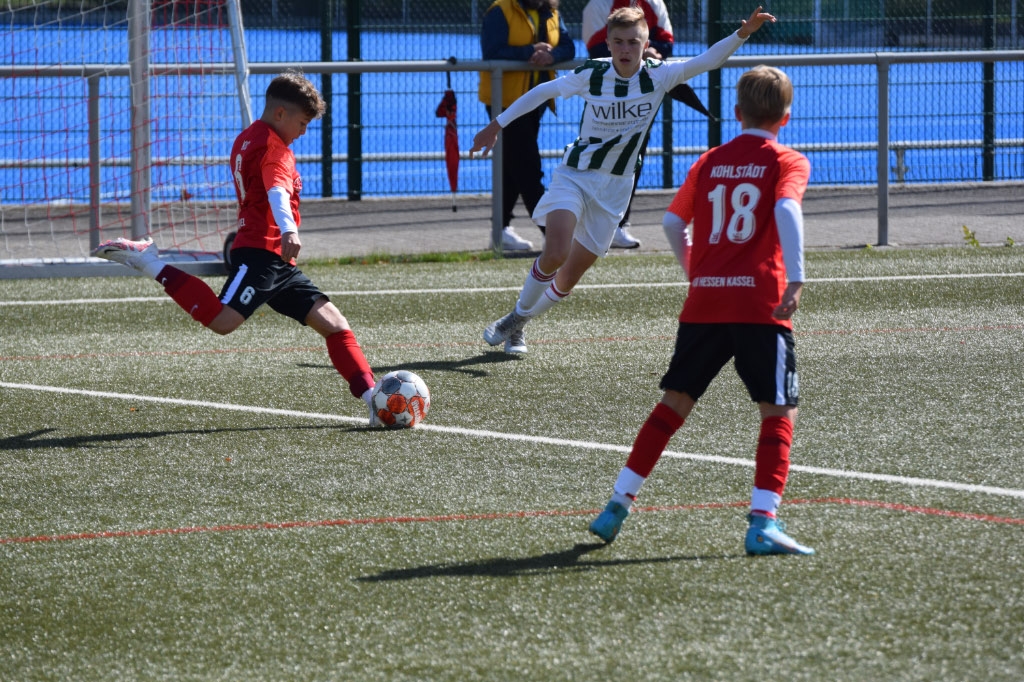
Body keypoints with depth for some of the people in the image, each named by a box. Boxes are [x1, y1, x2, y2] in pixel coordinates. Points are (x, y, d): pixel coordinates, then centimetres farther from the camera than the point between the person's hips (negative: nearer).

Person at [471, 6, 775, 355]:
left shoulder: (658, 77, -9)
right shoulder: (591, 75, -10)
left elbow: (707, 61, -18)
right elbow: (543, 91, 4)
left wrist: (741, 34, -35)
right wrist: (496, 124, 9)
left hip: (614, 188, 2)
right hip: (574, 174, -2)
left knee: (570, 276, 4)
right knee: (555, 253, -24)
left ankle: (517, 325, 26)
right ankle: (515, 317, -1)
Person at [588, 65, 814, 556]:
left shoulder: (709, 162, 15)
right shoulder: (787, 163, 3)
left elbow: (673, 222, 15)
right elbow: (786, 210, -16)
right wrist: (795, 278, -23)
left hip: (704, 303, 4)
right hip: (761, 304, -4)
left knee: (675, 403, 15)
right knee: (779, 412, 0)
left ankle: (619, 503, 14)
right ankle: (763, 522, -14)